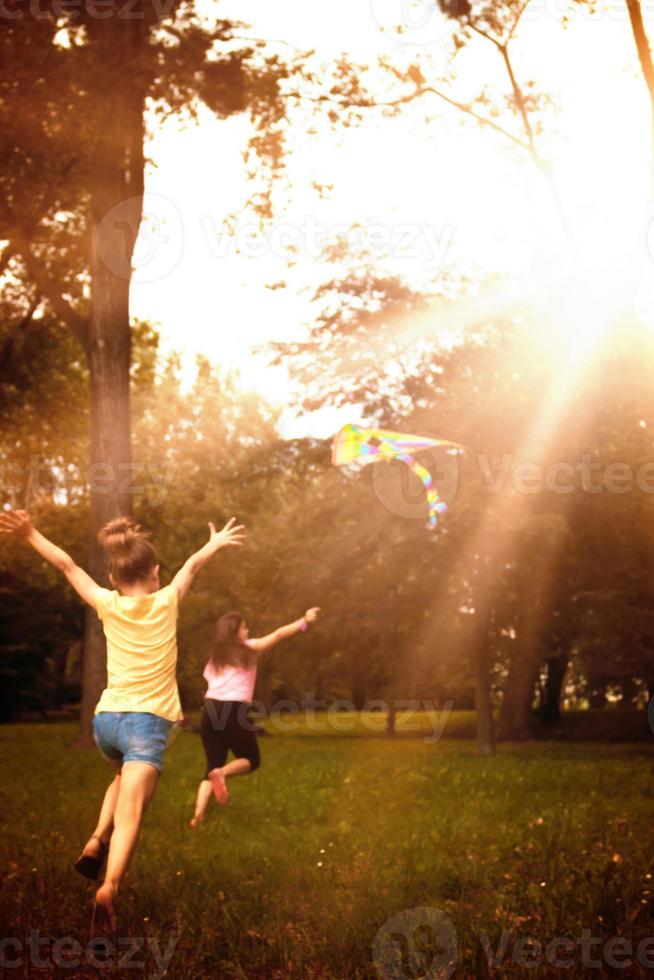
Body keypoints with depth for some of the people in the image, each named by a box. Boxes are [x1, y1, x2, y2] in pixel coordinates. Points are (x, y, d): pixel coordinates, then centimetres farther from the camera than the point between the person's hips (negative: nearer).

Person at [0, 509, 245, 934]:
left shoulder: (109, 605, 5)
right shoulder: (166, 602, 3)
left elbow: (68, 565, 13)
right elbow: (192, 565, 21)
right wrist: (215, 544, 38)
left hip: (107, 718, 3)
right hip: (148, 720, -3)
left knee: (125, 776, 34)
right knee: (129, 812, -13)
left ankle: (97, 840, 11)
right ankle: (109, 888, -37)